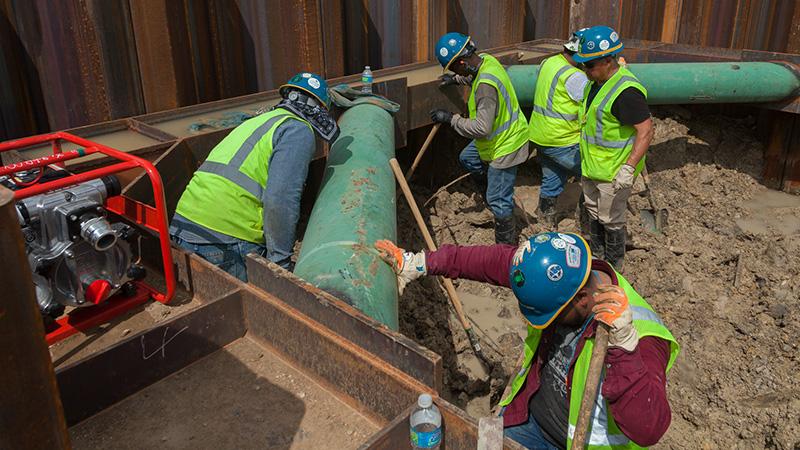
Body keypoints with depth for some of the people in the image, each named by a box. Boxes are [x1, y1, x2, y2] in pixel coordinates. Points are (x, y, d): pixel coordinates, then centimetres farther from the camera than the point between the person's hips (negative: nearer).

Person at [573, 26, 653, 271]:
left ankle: (613, 267, 27)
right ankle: (596, 254, 44)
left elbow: (646, 131, -27)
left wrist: (628, 168, -31)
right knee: (594, 211, 24)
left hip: (613, 172, -9)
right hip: (591, 165, 9)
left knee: (611, 220, 7)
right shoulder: (597, 81, 3)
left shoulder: (626, 91, -28)